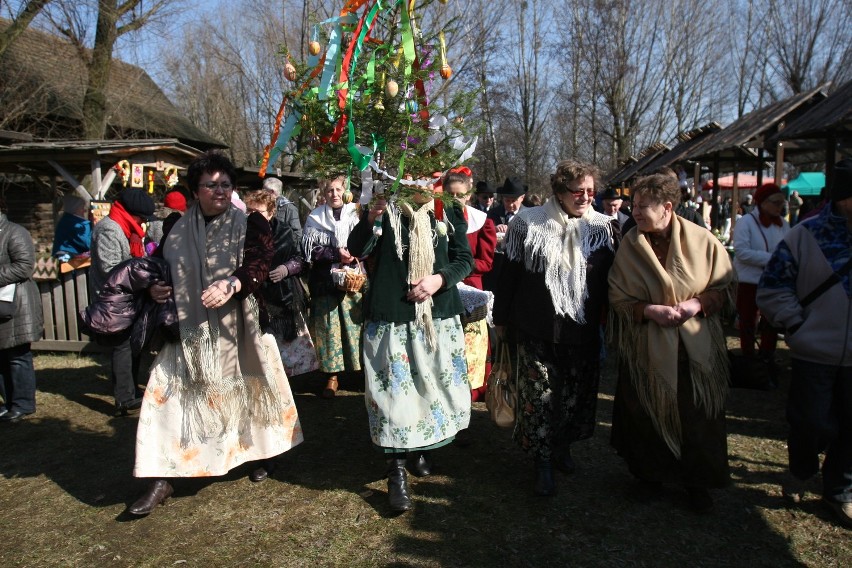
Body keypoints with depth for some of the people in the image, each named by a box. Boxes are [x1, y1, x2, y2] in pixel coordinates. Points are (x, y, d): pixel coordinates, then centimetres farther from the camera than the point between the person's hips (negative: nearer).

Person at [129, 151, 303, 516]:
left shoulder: (250, 223, -2)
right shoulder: (177, 229, 8)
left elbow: (259, 263, -17)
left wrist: (231, 285, -34)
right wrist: (154, 287, 0)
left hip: (236, 328, -2)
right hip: (188, 329, 3)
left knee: (248, 389, 10)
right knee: (172, 395, 0)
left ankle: (263, 451, 35)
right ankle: (160, 480, 11)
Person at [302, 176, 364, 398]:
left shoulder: (355, 213, 6)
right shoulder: (315, 218, 6)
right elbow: (310, 250, -1)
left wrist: (355, 254, -13)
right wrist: (337, 254, -13)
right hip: (325, 280, 0)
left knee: (357, 323, -1)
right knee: (329, 326, 1)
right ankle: (332, 375, 10)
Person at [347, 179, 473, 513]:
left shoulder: (449, 213, 5)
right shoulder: (386, 209, -1)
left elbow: (465, 259, 7)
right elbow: (357, 250, -9)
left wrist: (440, 278, -11)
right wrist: (371, 219, -27)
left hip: (439, 316, 4)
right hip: (392, 316, -3)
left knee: (437, 384, 12)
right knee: (394, 388, -3)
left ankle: (420, 451, 34)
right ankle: (396, 472, 10)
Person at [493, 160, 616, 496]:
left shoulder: (603, 228, 0)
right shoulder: (528, 225, -5)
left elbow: (610, 279, 5)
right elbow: (509, 273, -1)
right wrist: (501, 317, 1)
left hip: (582, 331, 2)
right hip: (537, 331, -2)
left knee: (576, 394, 14)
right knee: (539, 396, 3)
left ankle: (563, 447, 37)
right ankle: (543, 461, 19)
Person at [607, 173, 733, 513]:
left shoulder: (703, 241, -6)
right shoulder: (630, 246, -4)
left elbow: (726, 288, 1)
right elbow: (618, 298, -3)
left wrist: (698, 304, -17)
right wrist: (650, 311, -19)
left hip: (696, 350, 0)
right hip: (648, 351, 0)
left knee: (698, 419, 9)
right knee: (649, 417, 11)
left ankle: (697, 483, 30)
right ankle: (652, 473, 34)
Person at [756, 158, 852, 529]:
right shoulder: (805, 235, -8)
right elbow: (773, 287, -5)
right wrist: (797, 325, -12)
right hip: (814, 352, -3)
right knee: (813, 424, 5)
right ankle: (801, 471, 36)